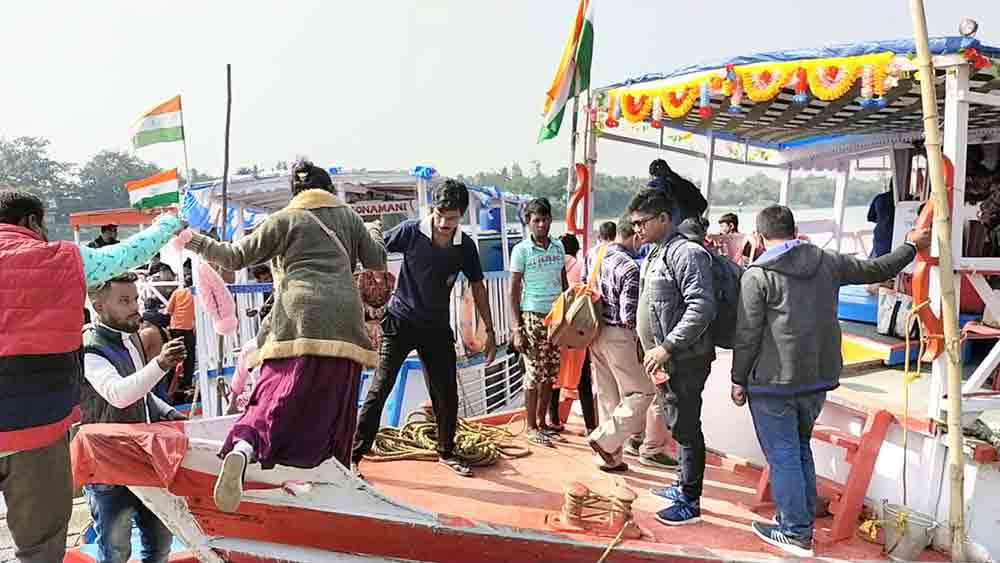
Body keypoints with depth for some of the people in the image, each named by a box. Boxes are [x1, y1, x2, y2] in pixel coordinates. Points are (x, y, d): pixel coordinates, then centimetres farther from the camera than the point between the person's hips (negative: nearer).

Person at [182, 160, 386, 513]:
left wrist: (194, 242, 25)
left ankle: (241, 449, -36)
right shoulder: (348, 215, 20)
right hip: (343, 323, 2)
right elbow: (377, 261, 23)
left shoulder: (284, 220, 14)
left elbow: (236, 257, 12)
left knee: (277, 395, -10)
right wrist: (372, 233, 43)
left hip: (299, 321, -2)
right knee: (333, 405, 14)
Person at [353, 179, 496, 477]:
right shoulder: (410, 231, -14)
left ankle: (446, 452, 28)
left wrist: (489, 331, 8)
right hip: (400, 321, -3)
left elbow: (478, 287, 7)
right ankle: (353, 456, 2)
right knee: (380, 388, -8)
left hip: (437, 328, 3)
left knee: (447, 394, 7)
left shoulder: (466, 246, -4)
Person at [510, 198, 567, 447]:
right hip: (532, 317, -5)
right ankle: (532, 427, 11)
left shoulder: (558, 247, 10)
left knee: (550, 374, 10)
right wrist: (517, 329, -11)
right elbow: (514, 291, -6)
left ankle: (542, 422, 23)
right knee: (534, 374, -1)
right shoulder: (521, 250, -5)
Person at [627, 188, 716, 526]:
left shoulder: (685, 253, -17)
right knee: (678, 424, 19)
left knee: (686, 428, 0)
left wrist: (666, 347, -24)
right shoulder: (655, 254, 14)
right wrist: (657, 349, 14)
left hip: (685, 361, -10)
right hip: (667, 359, 10)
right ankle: (684, 486, 34)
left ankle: (690, 503, 11)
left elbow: (702, 307, -25)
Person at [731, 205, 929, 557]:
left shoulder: (757, 275, -12)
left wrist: (739, 379, -1)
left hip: (773, 383, -6)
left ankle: (795, 533, 9)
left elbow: (747, 335, -12)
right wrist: (911, 246, 35)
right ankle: (805, 519, 30)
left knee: (783, 456, 3)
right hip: (818, 379, 6)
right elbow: (876, 269, 18)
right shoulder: (828, 262, 4)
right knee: (800, 449, 21)